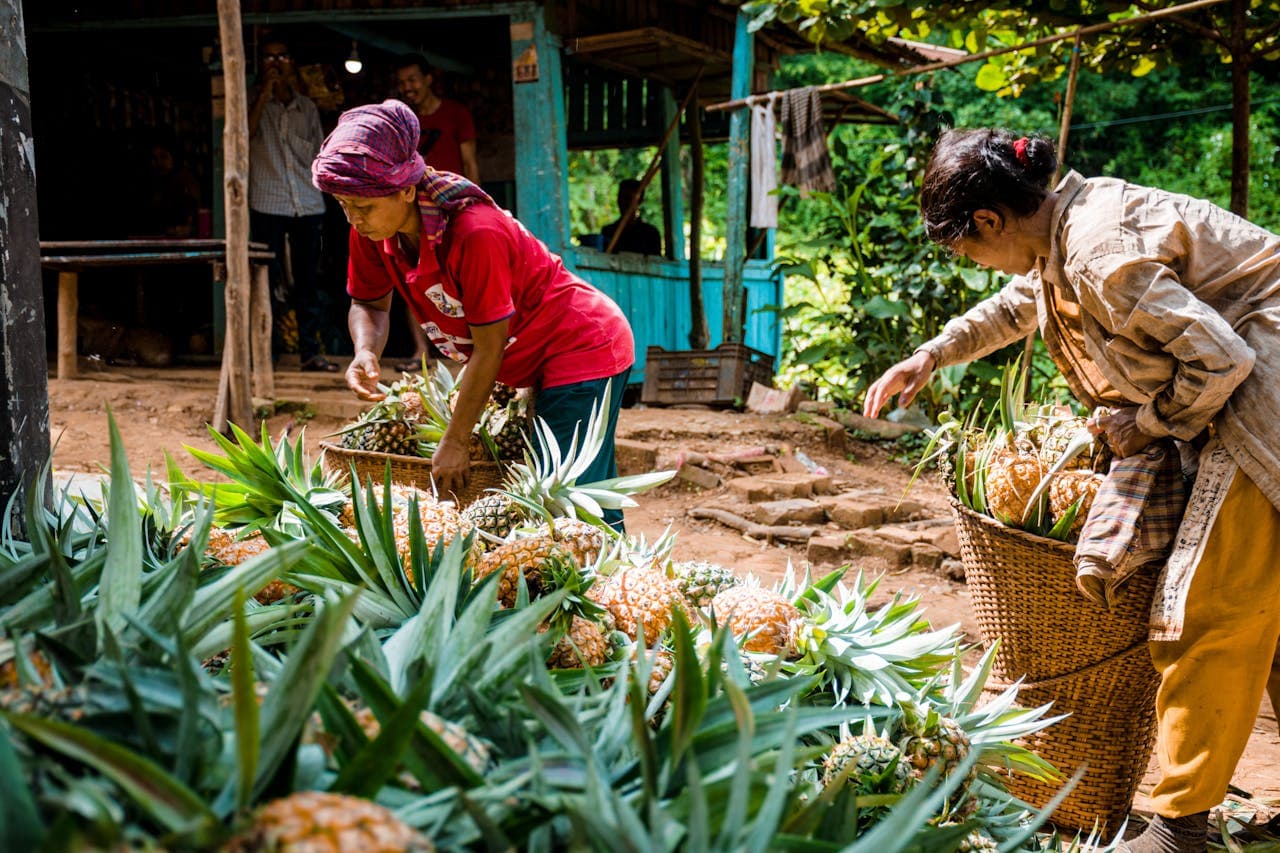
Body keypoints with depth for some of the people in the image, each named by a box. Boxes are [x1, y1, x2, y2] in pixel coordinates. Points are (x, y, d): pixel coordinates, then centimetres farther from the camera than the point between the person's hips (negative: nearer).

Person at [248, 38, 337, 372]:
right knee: (269, 280, -4)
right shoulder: (254, 103, 5)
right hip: (268, 204, -3)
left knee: (308, 280, 5)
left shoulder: (307, 107, 15)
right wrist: (265, 94, -14)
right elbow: (244, 134, -15)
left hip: (307, 204, 3)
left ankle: (310, 351, 9)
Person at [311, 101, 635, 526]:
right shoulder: (372, 229, -8)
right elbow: (369, 303, 7)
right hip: (532, 364, 8)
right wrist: (365, 353, -16)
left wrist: (455, 443, -19)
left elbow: (489, 348, -25)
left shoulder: (474, 233, -31)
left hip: (584, 351, -8)